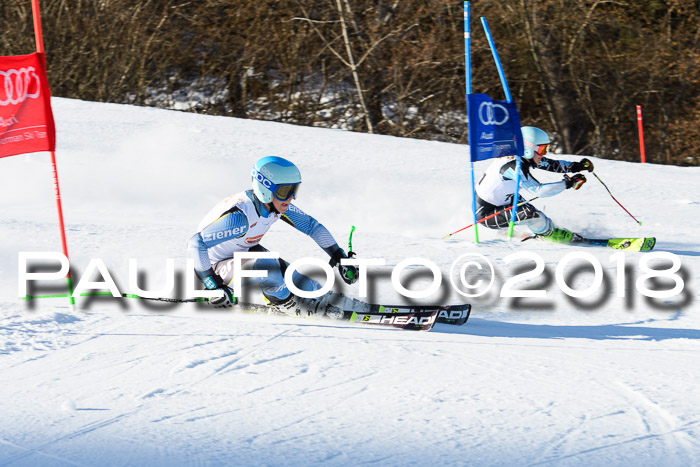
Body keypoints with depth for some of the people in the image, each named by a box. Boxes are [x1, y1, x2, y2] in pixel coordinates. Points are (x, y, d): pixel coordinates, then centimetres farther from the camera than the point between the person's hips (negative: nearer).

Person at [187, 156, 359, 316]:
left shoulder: (278, 204, -14)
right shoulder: (240, 216, -38)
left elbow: (313, 227, 1)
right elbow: (196, 245, -40)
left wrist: (340, 257, -3)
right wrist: (213, 286, -38)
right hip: (217, 265, -7)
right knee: (267, 266, -31)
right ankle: (283, 302, -8)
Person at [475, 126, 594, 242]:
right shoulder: (514, 167, -27)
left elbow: (551, 164, 8)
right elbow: (539, 190, -31)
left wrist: (576, 166, -4)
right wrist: (568, 183, -27)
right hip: (486, 214, -10)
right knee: (532, 214, -21)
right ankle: (547, 232, 5)